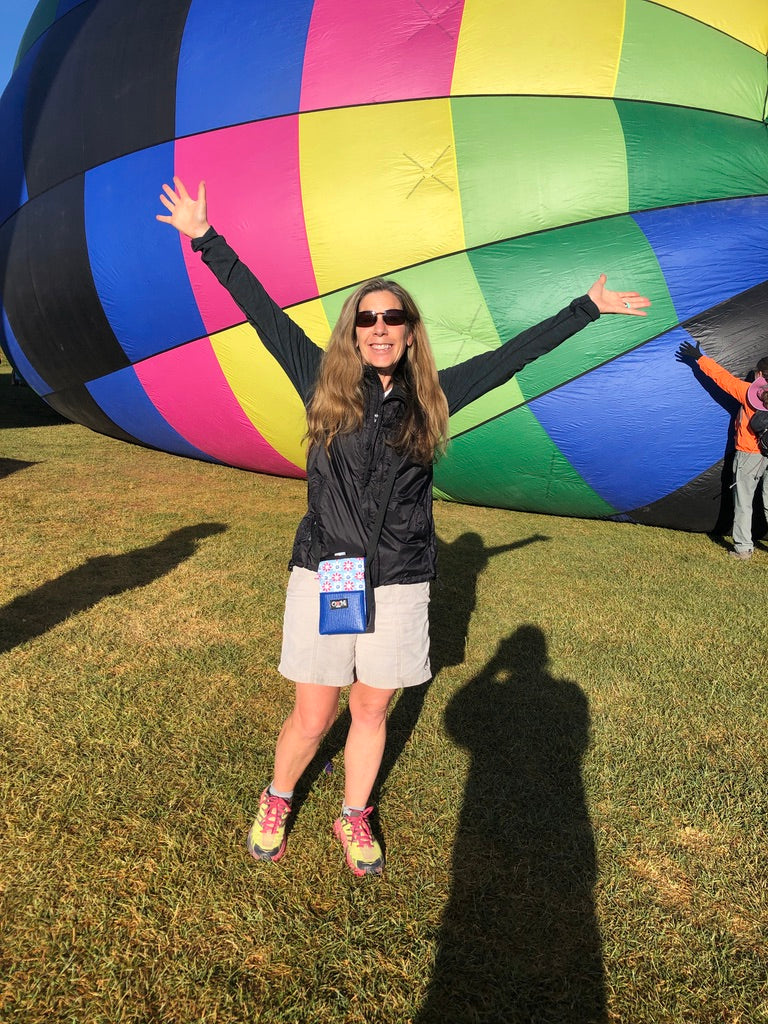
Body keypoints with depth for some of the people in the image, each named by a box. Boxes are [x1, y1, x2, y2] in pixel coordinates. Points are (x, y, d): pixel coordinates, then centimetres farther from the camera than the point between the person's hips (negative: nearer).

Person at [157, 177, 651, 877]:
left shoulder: (431, 397, 2)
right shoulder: (324, 382, -1)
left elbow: (513, 355, 9)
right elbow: (263, 312, 2)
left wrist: (586, 310, 15)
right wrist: (207, 240, 4)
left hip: (399, 584, 2)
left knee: (371, 713, 15)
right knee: (312, 718, 8)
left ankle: (354, 819, 40)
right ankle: (276, 805, 38)